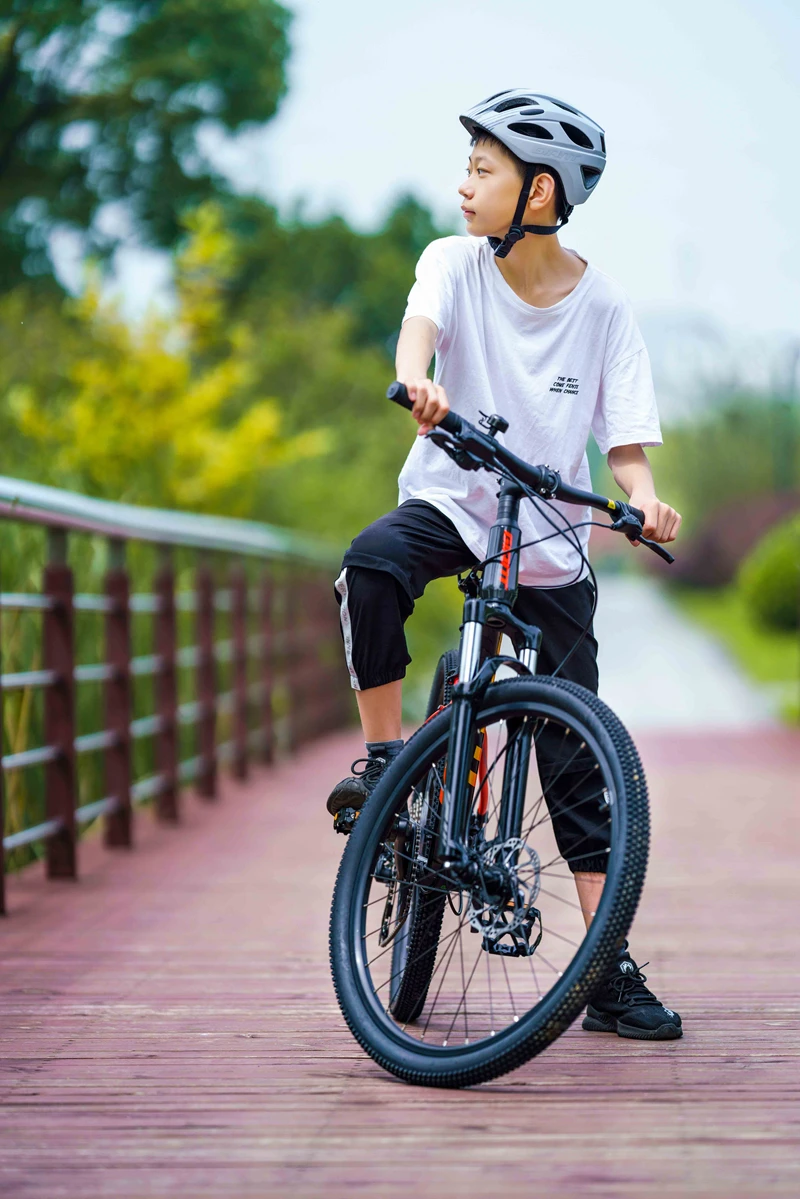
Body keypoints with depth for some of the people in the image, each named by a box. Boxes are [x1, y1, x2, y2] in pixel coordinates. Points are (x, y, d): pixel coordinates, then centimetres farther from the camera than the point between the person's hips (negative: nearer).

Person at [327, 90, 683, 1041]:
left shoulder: (601, 306, -5)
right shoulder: (456, 262, -5)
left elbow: (626, 443, -6)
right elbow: (421, 323, -26)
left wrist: (645, 502, -29)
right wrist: (418, 381, -50)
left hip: (549, 547, 0)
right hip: (451, 501, 0)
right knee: (374, 561, -36)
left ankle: (609, 973, 4)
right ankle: (382, 755, -16)